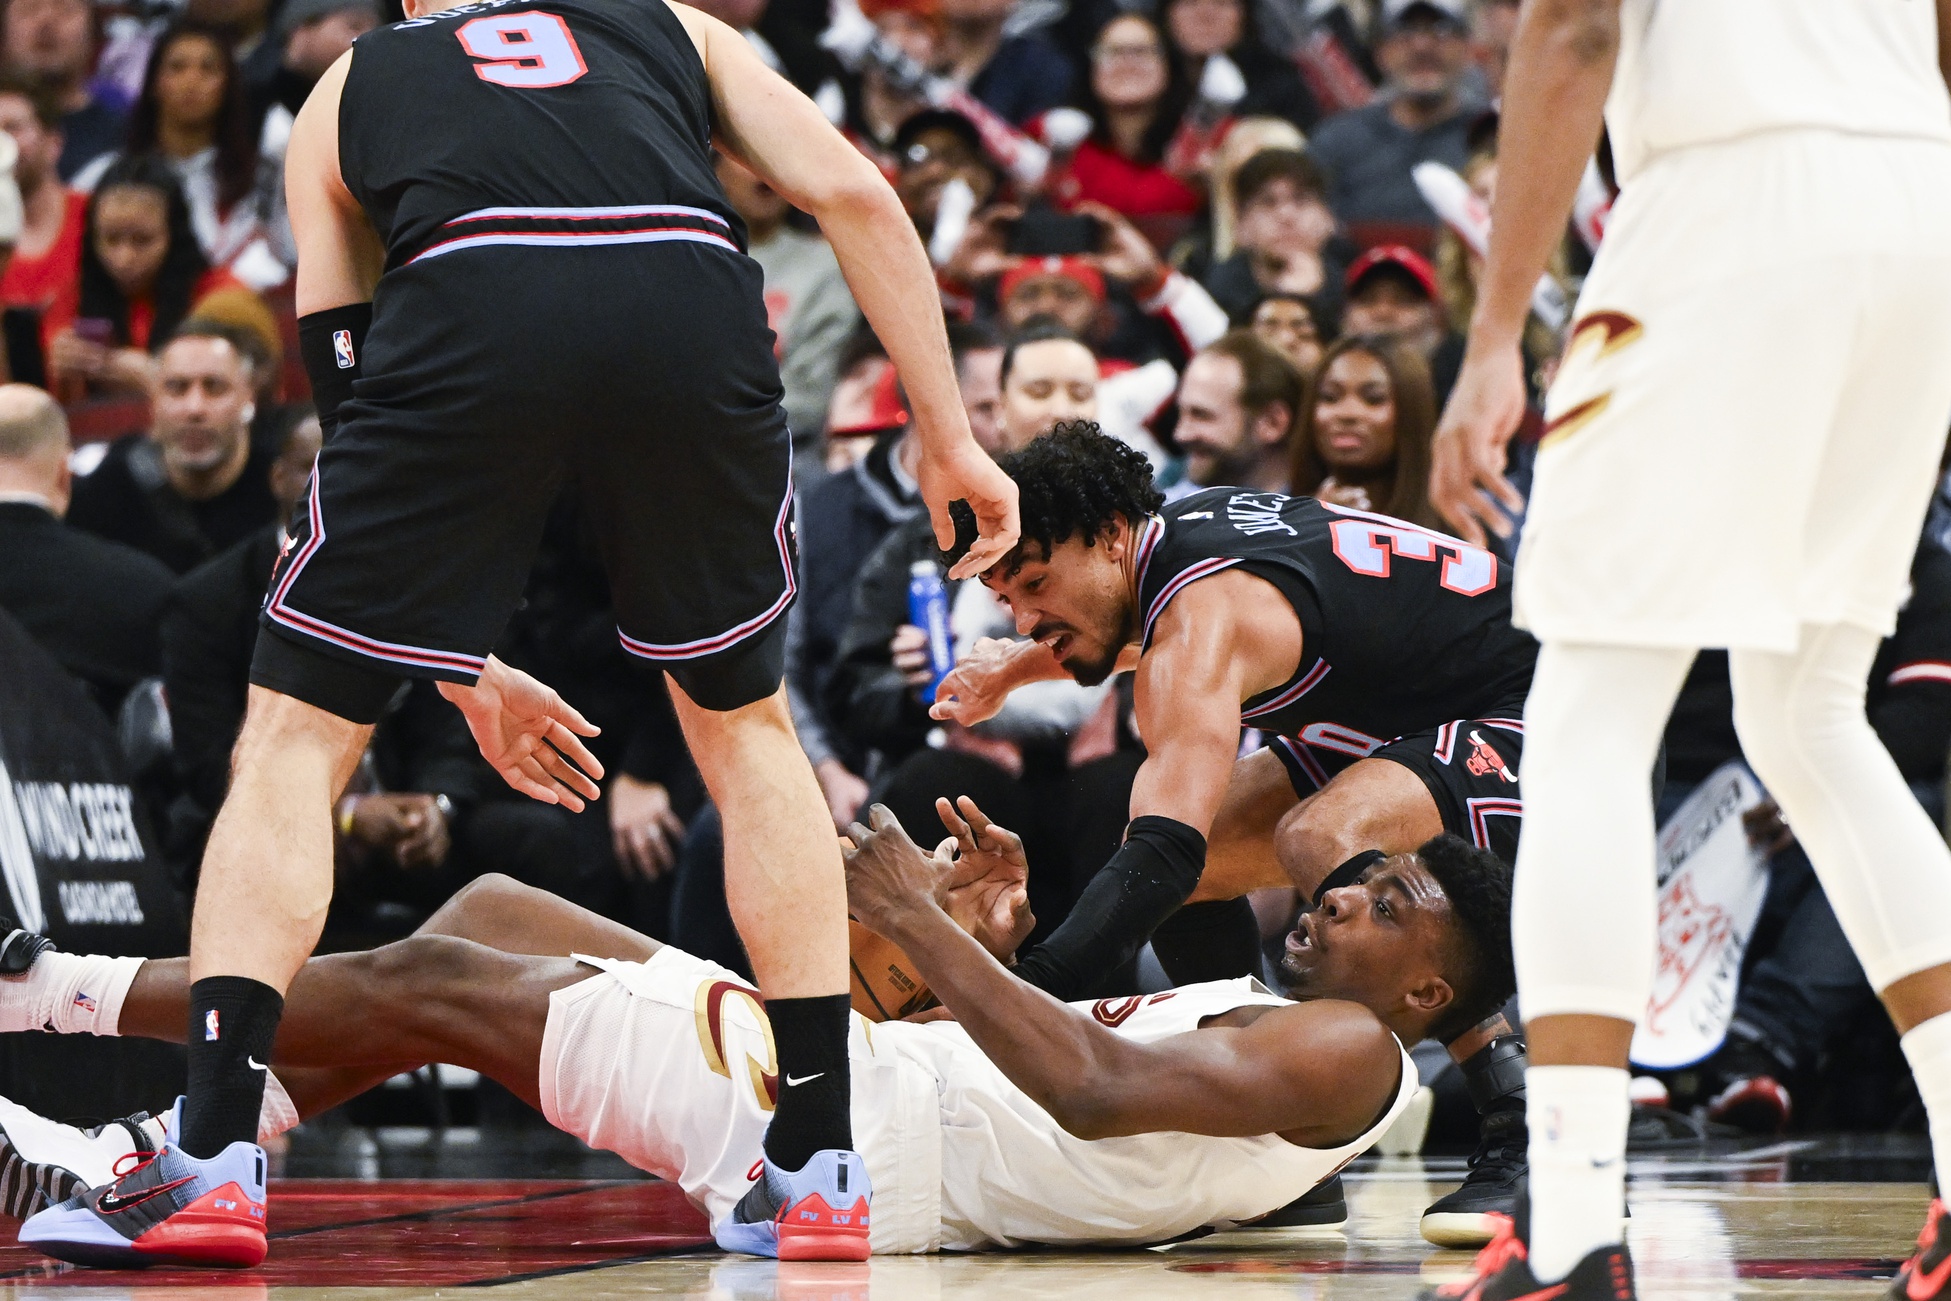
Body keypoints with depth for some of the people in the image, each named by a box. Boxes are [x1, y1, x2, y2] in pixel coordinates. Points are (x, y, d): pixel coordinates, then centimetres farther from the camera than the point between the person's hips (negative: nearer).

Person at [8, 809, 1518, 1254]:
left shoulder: (1347, 1052, -14)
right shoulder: (1257, 1011, 19)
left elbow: (1094, 1090, -29)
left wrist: (927, 928, -26)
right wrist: (996, 946, 12)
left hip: (855, 1139, -10)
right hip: (877, 1073, 10)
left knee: (427, 979, -6)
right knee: (493, 912, 14)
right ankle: (159, 1164, 15)